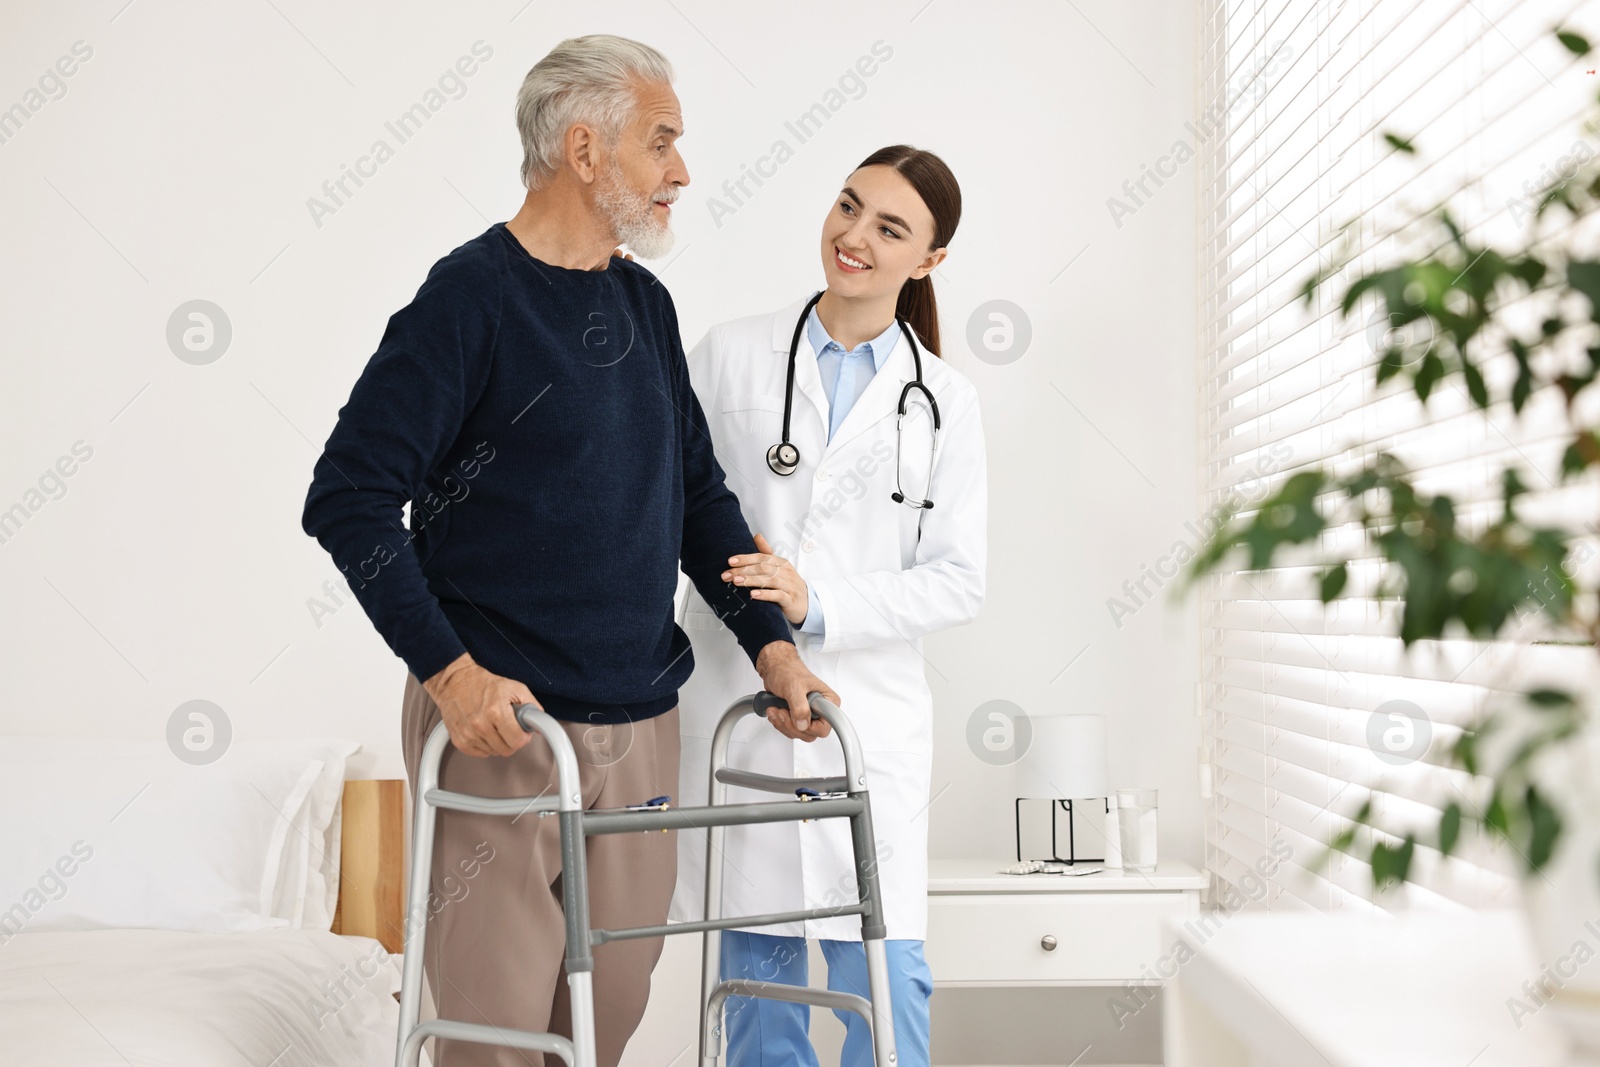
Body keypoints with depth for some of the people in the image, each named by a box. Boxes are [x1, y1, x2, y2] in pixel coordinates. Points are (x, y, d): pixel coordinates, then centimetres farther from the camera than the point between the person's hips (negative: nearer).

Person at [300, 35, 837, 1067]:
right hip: (499, 721, -7)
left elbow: (699, 493, 19)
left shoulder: (645, 304, 12)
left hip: (641, 721, 7)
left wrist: (769, 639, 8)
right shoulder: (474, 295, -10)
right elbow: (349, 499, -13)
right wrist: (448, 669, -19)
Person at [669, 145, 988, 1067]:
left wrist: (817, 602, -13)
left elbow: (959, 581, 1)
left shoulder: (945, 402, 7)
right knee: (756, 968, 6)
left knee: (886, 974, -2)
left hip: (870, 711, 0)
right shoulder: (729, 356, 5)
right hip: (733, 703, 0)